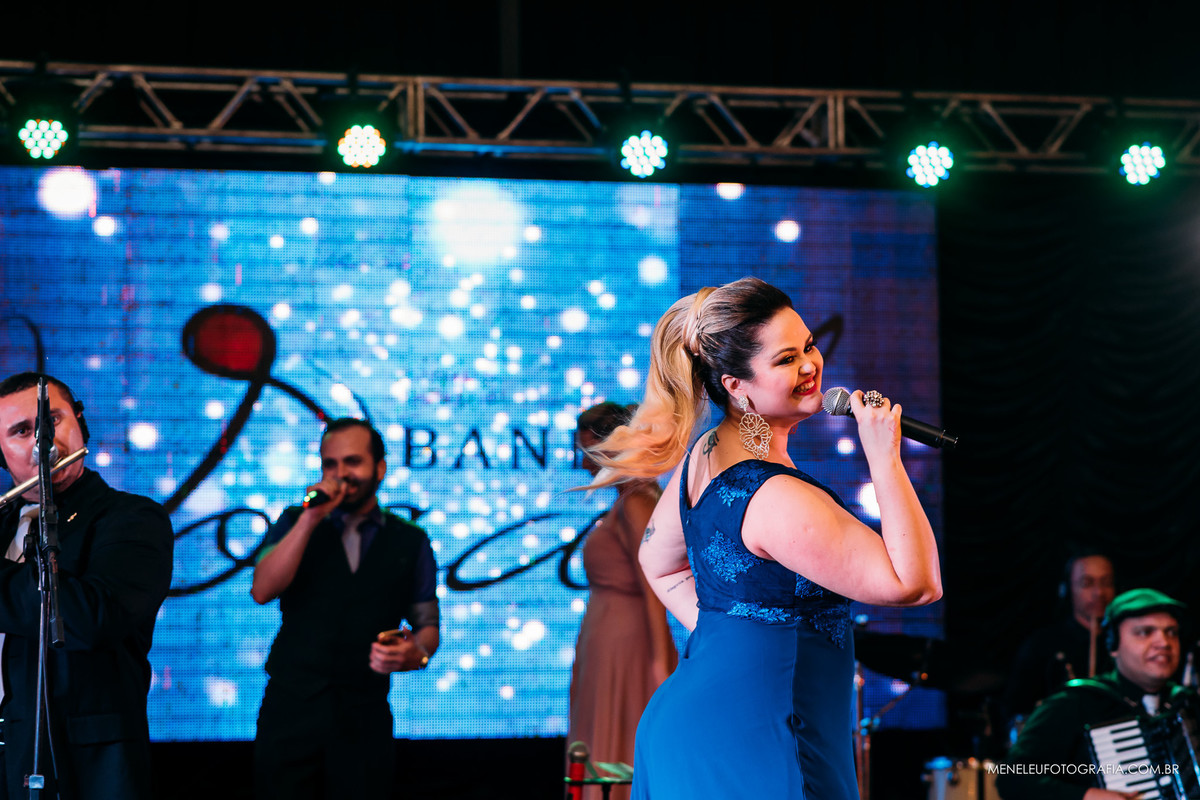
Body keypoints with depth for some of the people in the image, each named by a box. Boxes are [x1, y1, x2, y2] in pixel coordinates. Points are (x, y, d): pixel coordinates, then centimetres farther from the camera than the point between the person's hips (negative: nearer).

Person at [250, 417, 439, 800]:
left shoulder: (411, 542, 8)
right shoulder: (296, 523, 9)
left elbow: (427, 623, 9)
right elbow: (263, 591, -7)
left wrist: (416, 653, -15)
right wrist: (311, 517, -12)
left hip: (364, 717, 0)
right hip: (290, 707, 0)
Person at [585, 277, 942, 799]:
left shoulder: (703, 457, 5)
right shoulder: (776, 498, -24)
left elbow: (658, 561, 23)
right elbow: (914, 584, -22)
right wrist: (884, 459, -22)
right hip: (753, 749, -10)